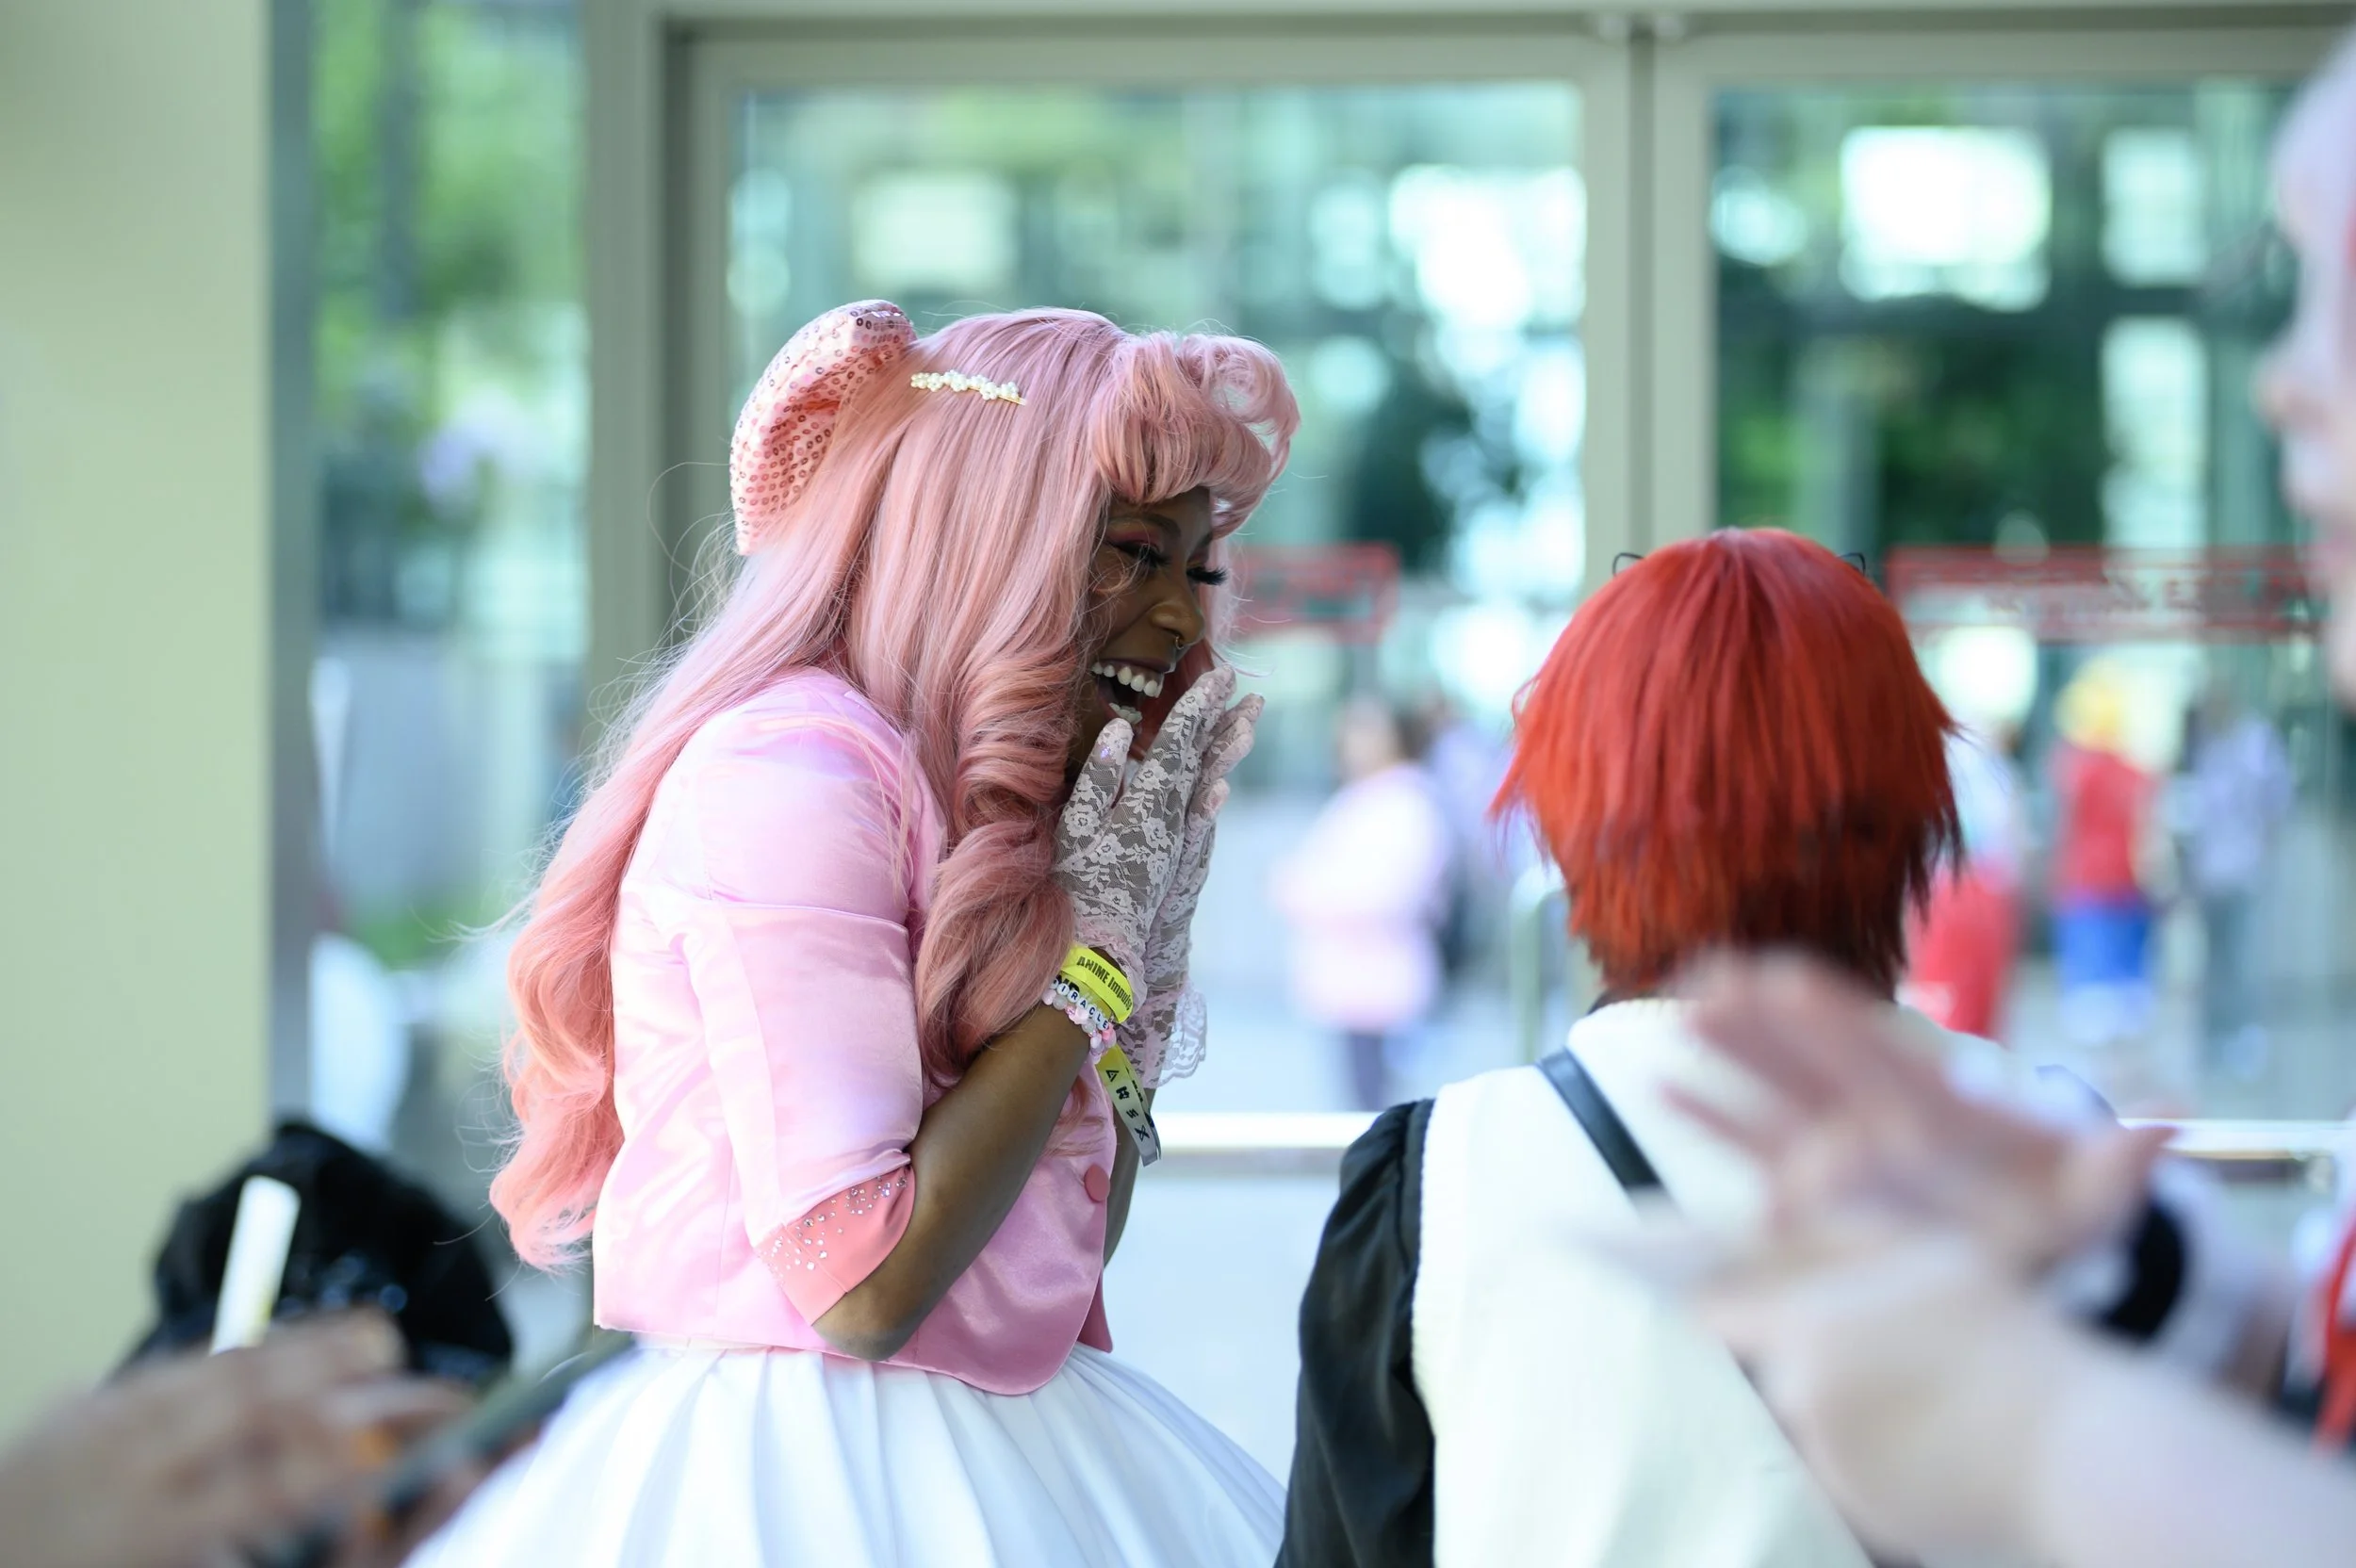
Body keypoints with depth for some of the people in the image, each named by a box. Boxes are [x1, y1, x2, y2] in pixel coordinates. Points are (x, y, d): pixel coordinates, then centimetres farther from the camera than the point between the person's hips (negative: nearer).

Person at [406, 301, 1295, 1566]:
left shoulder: (992, 812, 10)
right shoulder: (787, 773, -14)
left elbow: (1065, 1276, 10)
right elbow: (863, 1287, -21)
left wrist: (1147, 931, 6)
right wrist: (1087, 954, -13)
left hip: (995, 1451, 8)